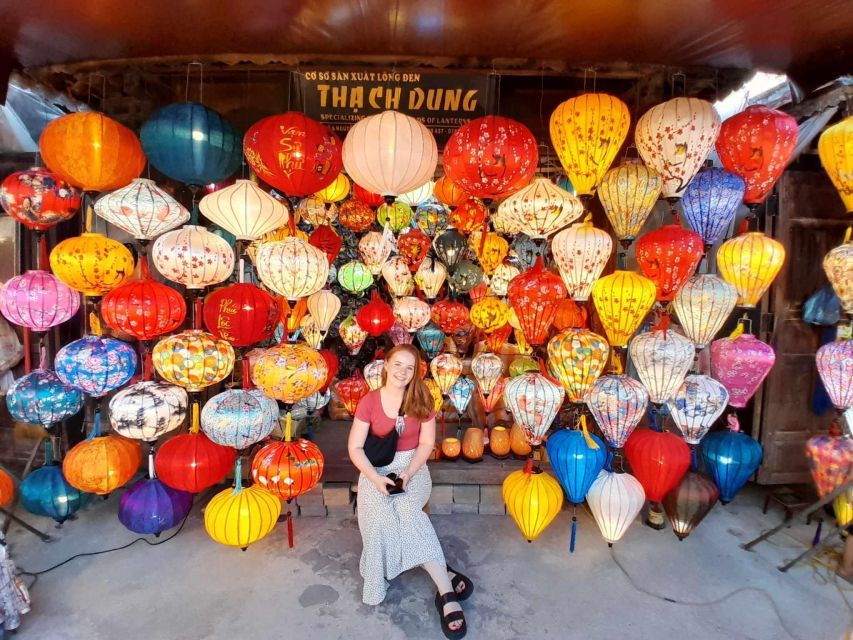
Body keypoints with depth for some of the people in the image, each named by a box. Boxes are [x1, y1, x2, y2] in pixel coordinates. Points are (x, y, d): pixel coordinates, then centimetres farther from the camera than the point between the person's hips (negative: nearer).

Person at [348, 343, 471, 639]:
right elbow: (355, 447, -6)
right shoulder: (369, 401, -6)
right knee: (382, 513, -30)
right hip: (377, 468, 1)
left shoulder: (422, 399, -3)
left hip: (413, 467, -1)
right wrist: (375, 477, -20)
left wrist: (408, 472, -17)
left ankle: (444, 591, -25)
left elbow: (426, 443, -1)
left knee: (406, 509, -31)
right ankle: (446, 582, -23)